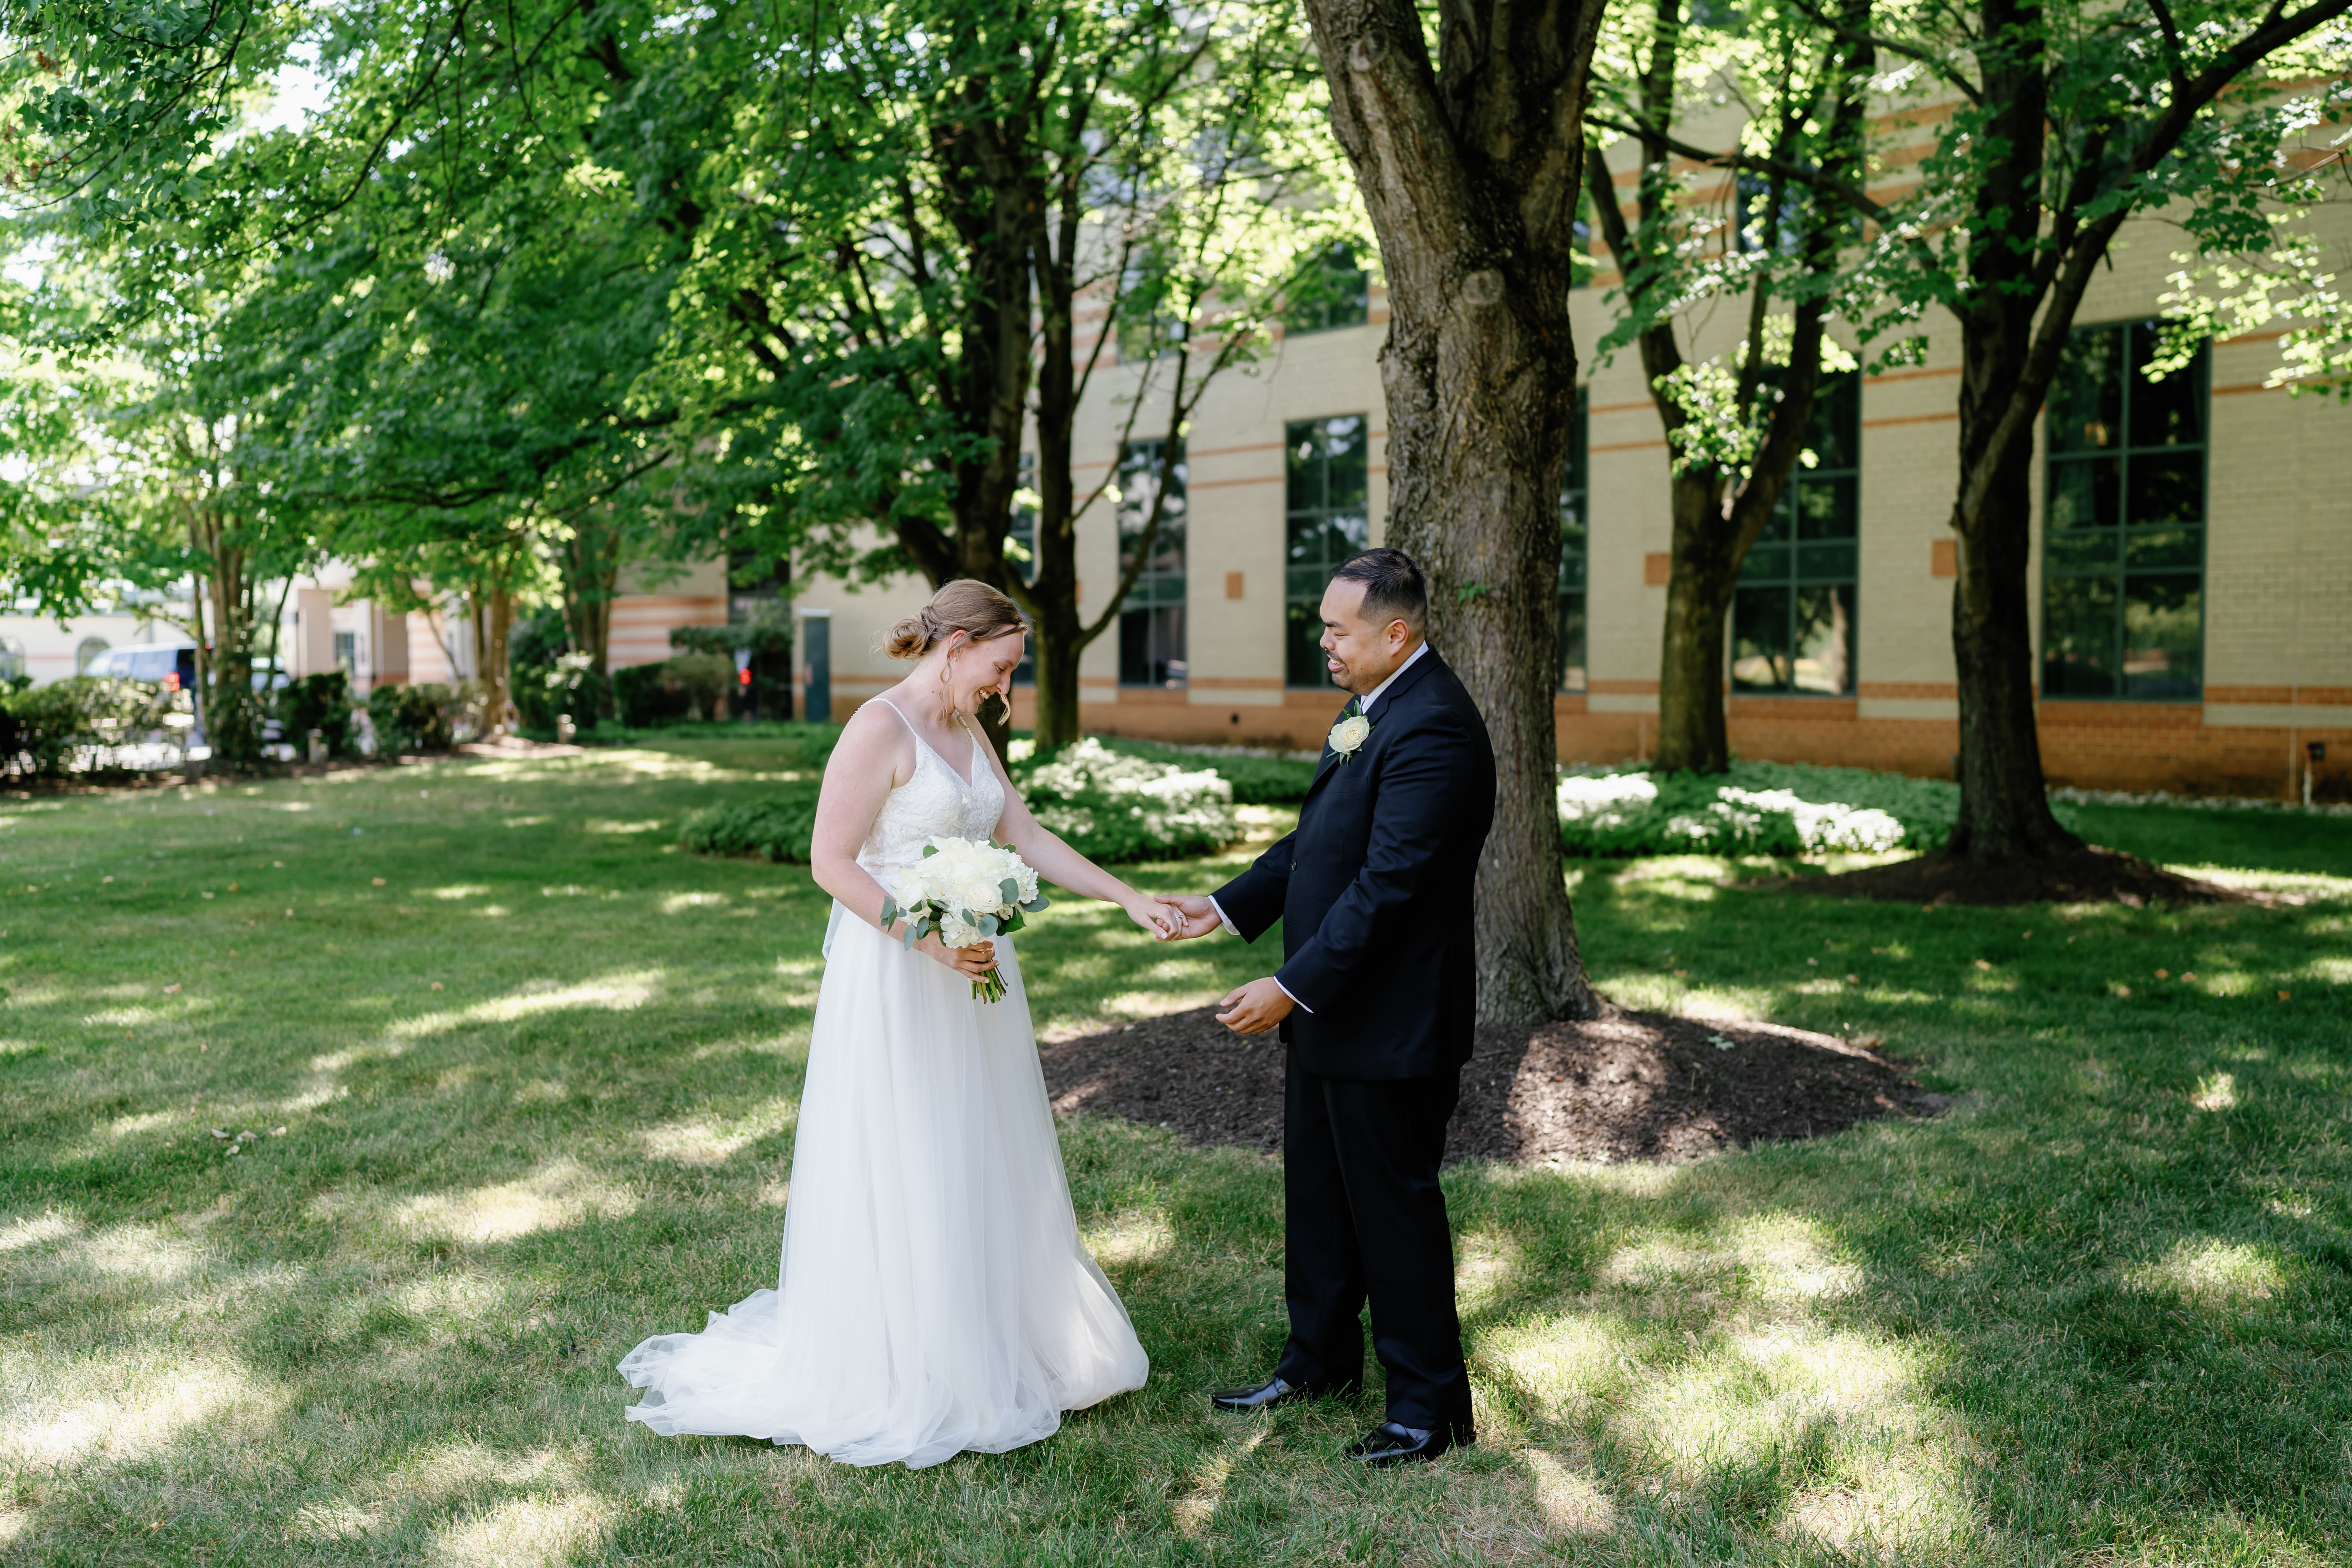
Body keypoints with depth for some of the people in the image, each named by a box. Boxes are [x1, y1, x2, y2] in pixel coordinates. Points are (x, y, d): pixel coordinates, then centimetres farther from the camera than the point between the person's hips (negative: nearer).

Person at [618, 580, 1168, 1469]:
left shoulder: (969, 735, 11)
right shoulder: (880, 729, -15)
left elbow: (1026, 839, 13)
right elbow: (831, 862, -18)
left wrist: (1130, 900, 8)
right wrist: (930, 940, -24)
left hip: (973, 975, 8)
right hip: (895, 981, -8)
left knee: (982, 1168, 15)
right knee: (901, 1180, 1)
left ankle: (991, 1351, 29)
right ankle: (897, 1375, 16)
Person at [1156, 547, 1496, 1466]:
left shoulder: (1433, 731, -23)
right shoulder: (1374, 707, 10)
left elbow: (1385, 887, -27)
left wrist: (1293, 987, -26)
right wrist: (1228, 907, 10)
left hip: (1391, 1023, -10)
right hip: (1331, 1010, 10)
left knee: (1394, 1207, 4)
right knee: (1318, 1194, 21)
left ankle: (1430, 1405, 21)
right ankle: (1320, 1359, 39)